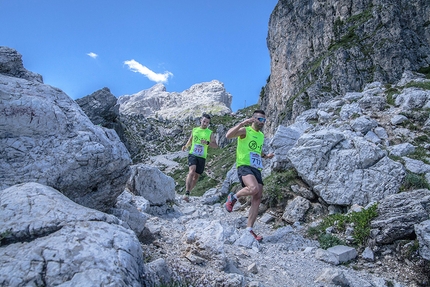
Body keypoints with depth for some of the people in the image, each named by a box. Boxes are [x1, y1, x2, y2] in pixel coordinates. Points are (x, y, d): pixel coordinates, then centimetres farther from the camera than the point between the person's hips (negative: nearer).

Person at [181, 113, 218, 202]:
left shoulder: (210, 133, 4)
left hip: (202, 157, 1)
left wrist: (207, 143, -18)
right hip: (192, 154, -1)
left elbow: (216, 145, 0)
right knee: (192, 171, -24)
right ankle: (187, 193, -29)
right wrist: (186, 146, 3)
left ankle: (188, 193, 23)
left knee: (196, 176, 6)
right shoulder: (194, 130, 10)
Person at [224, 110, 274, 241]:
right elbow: (228, 135, -21)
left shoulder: (261, 135, 21)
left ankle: (249, 229, 8)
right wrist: (242, 123, -27)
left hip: (256, 169, 8)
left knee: (257, 199, 0)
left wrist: (265, 156, 17)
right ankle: (233, 197, -3)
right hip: (244, 166, -8)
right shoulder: (245, 131, -3)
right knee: (254, 188, -33)